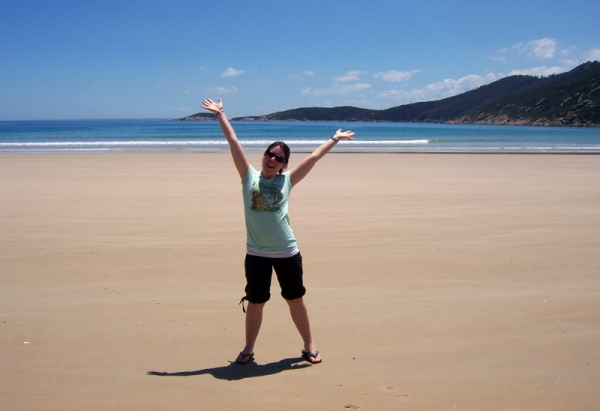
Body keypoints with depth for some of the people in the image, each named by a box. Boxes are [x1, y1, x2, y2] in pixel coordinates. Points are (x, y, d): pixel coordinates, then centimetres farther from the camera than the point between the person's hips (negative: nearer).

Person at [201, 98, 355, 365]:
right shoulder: (249, 176, 1)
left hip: (287, 252, 0)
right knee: (255, 302, 12)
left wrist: (335, 138, 17)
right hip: (256, 254, 0)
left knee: (296, 300, 12)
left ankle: (309, 346, 28)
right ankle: (248, 349, 30)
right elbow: (233, 143, 0)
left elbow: (314, 157, 10)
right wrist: (220, 114, 0)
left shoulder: (287, 181, 3)